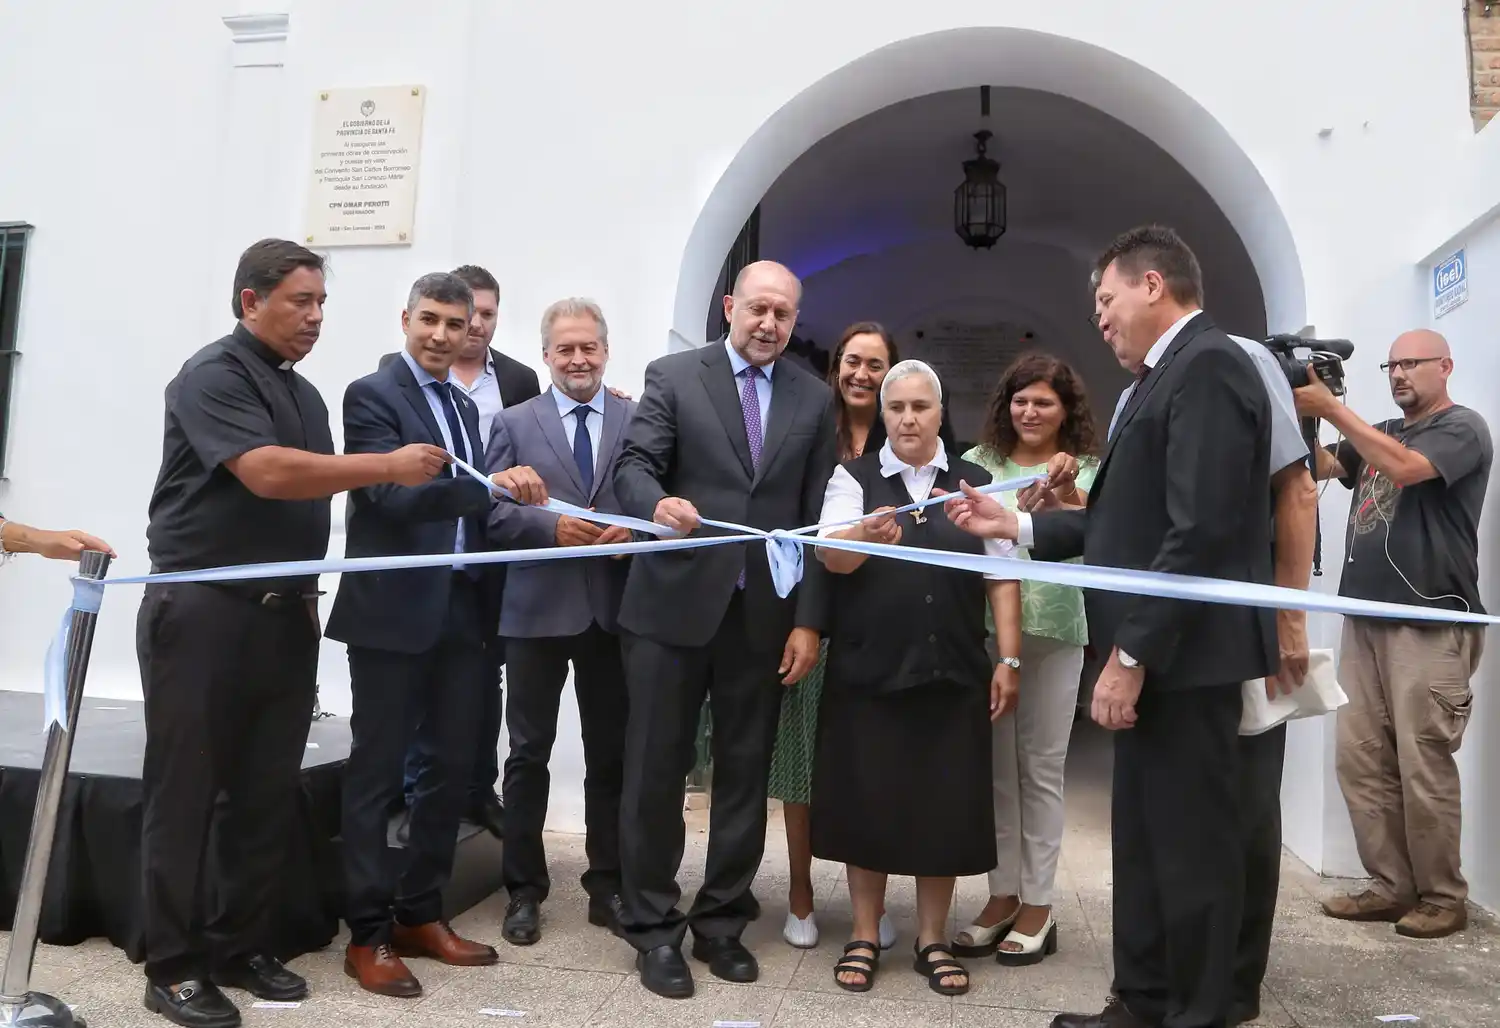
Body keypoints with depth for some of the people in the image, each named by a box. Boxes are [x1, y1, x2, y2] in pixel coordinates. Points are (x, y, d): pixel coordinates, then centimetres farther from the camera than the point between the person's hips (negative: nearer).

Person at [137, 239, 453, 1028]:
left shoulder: (305, 394, 16)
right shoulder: (213, 375, -8)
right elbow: (267, 473, -23)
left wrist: (308, 591, 14)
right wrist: (391, 466, -21)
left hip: (285, 615, 7)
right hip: (202, 613, -7)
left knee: (269, 794, 10)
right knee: (184, 792, 3)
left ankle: (241, 947, 22)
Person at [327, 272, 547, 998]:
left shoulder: (465, 407, 16)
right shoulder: (371, 394, -6)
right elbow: (394, 495, -21)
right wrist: (491, 484, -31)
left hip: (460, 608, 7)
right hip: (393, 610, -7)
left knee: (452, 766, 13)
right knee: (378, 770, 3)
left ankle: (419, 914, 27)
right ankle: (367, 934, 14)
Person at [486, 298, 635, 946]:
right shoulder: (514, 423, 5)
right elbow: (495, 514, -2)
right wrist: (554, 527, -17)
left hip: (613, 608, 1)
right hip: (538, 607, -1)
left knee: (611, 755, 10)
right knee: (529, 754, 8)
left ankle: (607, 888, 24)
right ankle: (525, 891, 22)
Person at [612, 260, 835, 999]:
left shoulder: (815, 401, 8)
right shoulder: (673, 376, 1)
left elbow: (817, 516, 5)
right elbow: (633, 466, -9)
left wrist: (809, 619, 0)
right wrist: (658, 504, -32)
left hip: (764, 616, 3)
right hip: (673, 605, -2)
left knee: (745, 774, 10)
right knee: (656, 769, 5)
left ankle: (721, 922, 26)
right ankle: (654, 927, 21)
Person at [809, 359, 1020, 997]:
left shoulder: (974, 482, 7)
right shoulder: (853, 477, 2)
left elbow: (1002, 578, 6)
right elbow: (831, 556, -14)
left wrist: (1008, 659, 0)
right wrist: (866, 535, -34)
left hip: (953, 672, 2)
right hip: (868, 669, -1)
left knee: (943, 804, 7)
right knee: (867, 800, 6)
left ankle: (932, 939, 24)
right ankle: (865, 936, 22)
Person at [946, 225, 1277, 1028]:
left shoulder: (1207, 367, -14)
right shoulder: (1170, 375, 17)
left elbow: (1201, 532, -23)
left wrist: (1129, 656, -22)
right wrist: (1016, 526, 11)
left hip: (1182, 657, -10)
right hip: (1152, 653, 10)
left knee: (1189, 847, 3)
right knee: (1143, 840, 17)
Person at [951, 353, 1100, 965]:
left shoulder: (1085, 472, 3)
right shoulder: (978, 463, 5)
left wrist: (1067, 494, -32)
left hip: (1055, 633, -1)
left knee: (1041, 769, 7)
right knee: (995, 767, 9)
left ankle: (1037, 905, 17)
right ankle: (1002, 896, 22)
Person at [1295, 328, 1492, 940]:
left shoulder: (1462, 429, 0)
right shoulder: (1378, 433, 21)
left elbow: (1406, 468, -19)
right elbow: (1320, 467, 10)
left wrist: (1331, 409, -19)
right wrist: (1297, 418, -7)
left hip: (1431, 625, -6)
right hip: (1364, 619, 7)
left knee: (1423, 767, -4)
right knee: (1361, 761, 4)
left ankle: (1443, 896, 10)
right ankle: (1391, 886, 13)